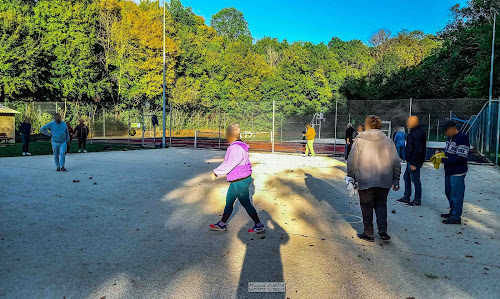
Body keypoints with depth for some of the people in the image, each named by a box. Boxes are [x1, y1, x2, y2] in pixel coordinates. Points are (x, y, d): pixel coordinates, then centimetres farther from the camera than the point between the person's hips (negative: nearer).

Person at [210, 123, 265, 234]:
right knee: (229, 201, 17)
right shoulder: (238, 146, 8)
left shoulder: (236, 148, -24)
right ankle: (222, 224, 30)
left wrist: (216, 172, -14)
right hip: (237, 181, 10)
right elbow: (228, 163, 15)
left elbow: (229, 165, -25)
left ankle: (259, 226, 17)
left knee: (246, 204, 3)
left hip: (240, 182, -10)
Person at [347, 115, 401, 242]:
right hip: (384, 181, 3)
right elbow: (396, 163, 7)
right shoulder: (388, 140, 5)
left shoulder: (359, 140, -4)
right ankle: (383, 231, 8)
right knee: (381, 204, 17)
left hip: (365, 181, -3)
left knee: (367, 206, 9)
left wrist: (351, 178, 6)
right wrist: (396, 180, 14)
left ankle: (368, 233, 16)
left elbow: (352, 162, -4)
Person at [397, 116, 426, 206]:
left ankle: (417, 201, 10)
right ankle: (406, 198, 27)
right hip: (410, 161, 11)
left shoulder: (418, 134, -21)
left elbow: (418, 150, -24)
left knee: (415, 180, -1)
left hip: (414, 162, -11)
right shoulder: (413, 132, 12)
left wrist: (414, 163, -24)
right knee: (406, 177, 17)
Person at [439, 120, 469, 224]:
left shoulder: (462, 138, -17)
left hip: (457, 172, -9)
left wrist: (444, 160, -21)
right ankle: (453, 212, 33)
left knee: (456, 194, -2)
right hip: (449, 171, 9)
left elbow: (460, 158, -21)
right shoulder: (450, 138, 11)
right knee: (449, 192, 18)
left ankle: (456, 217, 6)